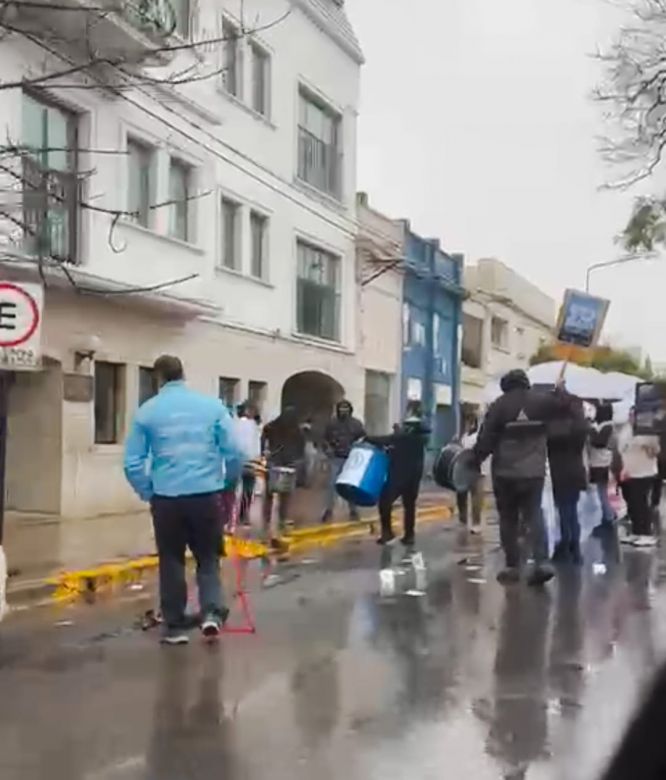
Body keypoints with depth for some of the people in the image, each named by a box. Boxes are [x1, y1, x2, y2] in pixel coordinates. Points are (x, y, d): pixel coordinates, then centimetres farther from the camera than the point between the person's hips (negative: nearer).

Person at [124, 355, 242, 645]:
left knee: (171, 561, 11)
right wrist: (225, 480, 19)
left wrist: (148, 493, 15)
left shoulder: (147, 411, 1)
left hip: (166, 497, 0)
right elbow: (233, 453, 0)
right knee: (208, 557, 14)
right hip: (206, 494, 0)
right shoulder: (212, 405, 1)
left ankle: (174, 626, 16)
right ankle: (212, 612, -2)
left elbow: (133, 463, 1)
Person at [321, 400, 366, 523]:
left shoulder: (356, 424, 0)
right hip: (336, 458, 0)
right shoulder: (332, 423, 2)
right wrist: (328, 447, -8)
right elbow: (325, 438, 10)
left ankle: (353, 511, 16)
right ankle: (328, 510, 4)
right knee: (332, 483, -4)